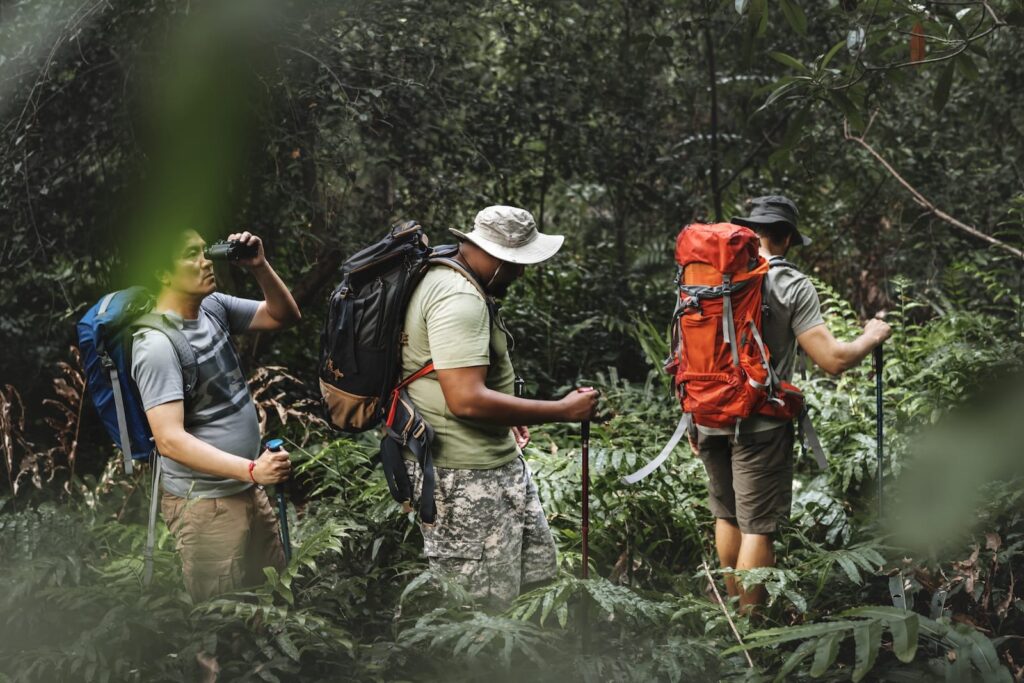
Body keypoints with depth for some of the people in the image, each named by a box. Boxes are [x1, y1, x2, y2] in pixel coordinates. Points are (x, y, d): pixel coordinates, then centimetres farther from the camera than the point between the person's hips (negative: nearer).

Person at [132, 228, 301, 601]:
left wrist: (260, 267, -6)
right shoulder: (157, 344, -22)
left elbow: (284, 316, 13)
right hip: (205, 503, -8)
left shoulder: (213, 306, 1)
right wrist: (251, 469, -34)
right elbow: (170, 440, -27)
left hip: (246, 489, 8)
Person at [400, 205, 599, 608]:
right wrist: (562, 411, -23)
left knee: (536, 568, 17)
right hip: (464, 476, -11)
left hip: (497, 462, 11)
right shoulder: (459, 300, -23)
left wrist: (505, 414, 26)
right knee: (478, 605, -4)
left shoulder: (452, 282, 12)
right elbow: (467, 401, -30)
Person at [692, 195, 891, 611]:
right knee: (758, 526, 1)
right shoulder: (791, 285, -8)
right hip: (760, 423, -5)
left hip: (710, 417, 5)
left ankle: (733, 607, 32)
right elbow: (832, 360, -13)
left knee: (726, 515, 20)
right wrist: (872, 337, 6)